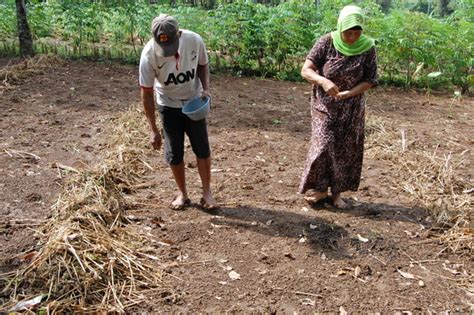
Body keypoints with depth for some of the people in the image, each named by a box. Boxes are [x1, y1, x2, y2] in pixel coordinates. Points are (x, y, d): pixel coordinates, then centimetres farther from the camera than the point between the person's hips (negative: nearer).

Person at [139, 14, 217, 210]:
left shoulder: (194, 41, -22)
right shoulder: (149, 54, -26)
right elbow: (147, 93, -19)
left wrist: (205, 88, -17)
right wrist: (153, 130, -20)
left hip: (194, 102, 1)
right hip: (168, 105, -1)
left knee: (202, 148, 1)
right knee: (174, 152, 3)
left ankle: (207, 193, 14)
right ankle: (182, 194, 21)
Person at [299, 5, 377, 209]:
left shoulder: (367, 48, -10)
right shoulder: (326, 42, -14)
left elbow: (369, 81, -7)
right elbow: (305, 70, -18)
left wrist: (349, 93, -25)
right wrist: (323, 81, -37)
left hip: (352, 109, 2)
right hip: (324, 105, -2)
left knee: (347, 150, 6)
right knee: (324, 145, -9)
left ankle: (337, 192, 20)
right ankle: (319, 188, 9)